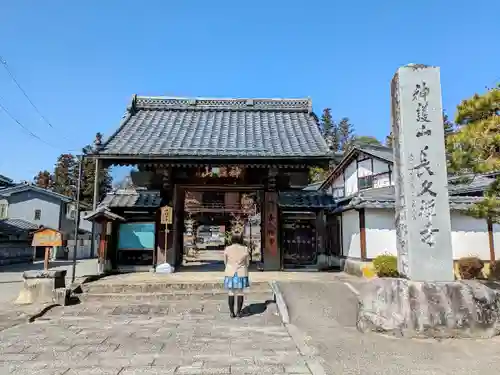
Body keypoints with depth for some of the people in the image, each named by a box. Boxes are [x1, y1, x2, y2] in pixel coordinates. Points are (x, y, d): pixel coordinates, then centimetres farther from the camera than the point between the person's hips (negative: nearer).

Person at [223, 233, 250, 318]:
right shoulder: (245, 249, -5)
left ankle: (232, 313, 8)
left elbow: (225, 261, 4)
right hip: (241, 273, 0)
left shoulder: (227, 249, -6)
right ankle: (238, 312, 8)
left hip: (230, 273, 0)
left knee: (231, 293, 7)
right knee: (240, 293, 7)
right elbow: (247, 263, 2)